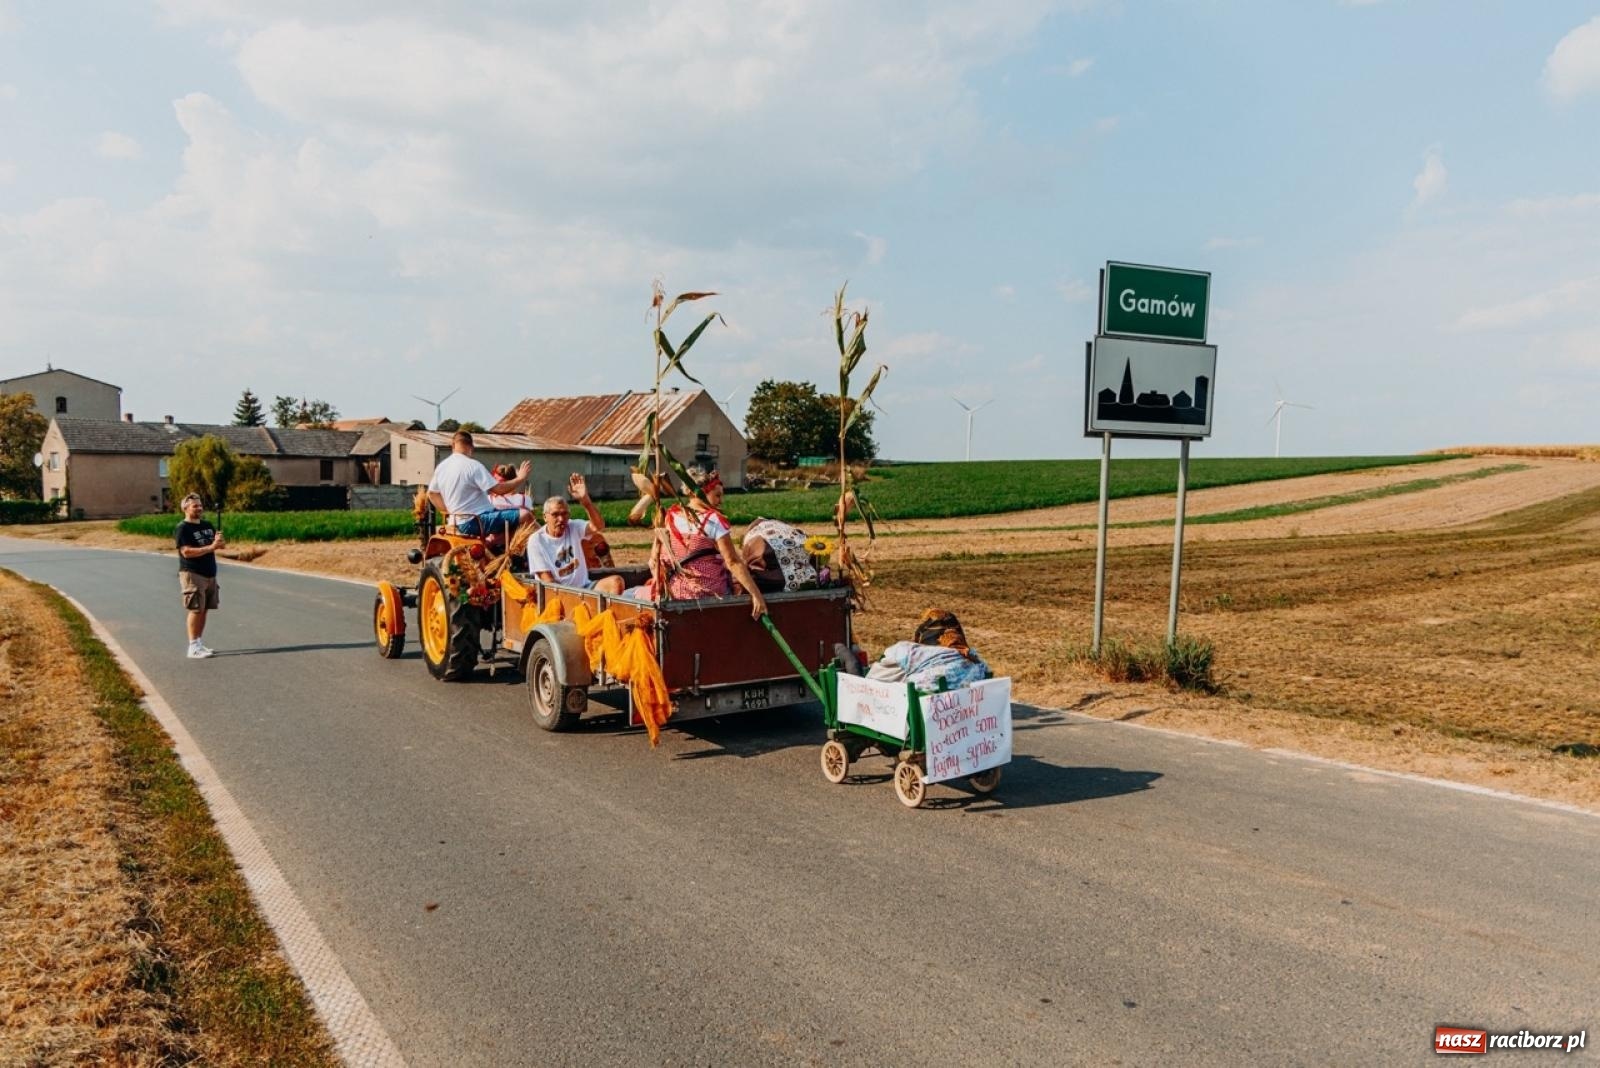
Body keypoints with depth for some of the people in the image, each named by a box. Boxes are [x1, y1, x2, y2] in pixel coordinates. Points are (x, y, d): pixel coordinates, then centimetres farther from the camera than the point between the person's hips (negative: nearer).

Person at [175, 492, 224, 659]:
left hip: (209, 574, 7)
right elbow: (186, 552, -18)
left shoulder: (207, 525, 14)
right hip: (192, 574, -7)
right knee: (196, 610, -8)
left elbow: (219, 543, 19)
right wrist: (210, 547, -23)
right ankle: (193, 647, -6)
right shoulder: (183, 528, -8)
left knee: (204, 610, 9)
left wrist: (219, 541, -6)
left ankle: (199, 643, 17)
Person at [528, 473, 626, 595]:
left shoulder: (574, 527, 1)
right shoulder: (536, 540, -6)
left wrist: (585, 499, -35)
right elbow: (547, 579, -10)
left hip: (583, 587, 3)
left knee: (616, 581, -21)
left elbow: (599, 526, -21)